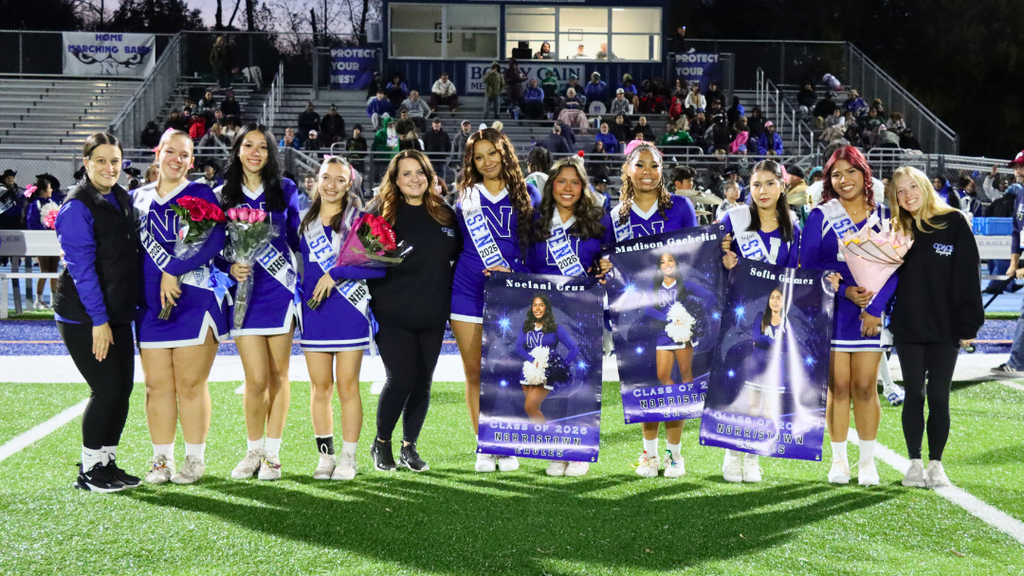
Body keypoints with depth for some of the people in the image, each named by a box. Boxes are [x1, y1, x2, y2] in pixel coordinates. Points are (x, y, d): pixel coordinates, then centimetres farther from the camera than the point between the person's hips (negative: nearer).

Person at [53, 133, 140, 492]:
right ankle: (88, 469, 5)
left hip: (117, 312, 7)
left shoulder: (123, 200, 11)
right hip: (84, 317, -7)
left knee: (123, 386, 5)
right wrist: (98, 319, -18)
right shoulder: (77, 207, -11)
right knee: (107, 388, -8)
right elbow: (81, 266, -15)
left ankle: (107, 461, 17)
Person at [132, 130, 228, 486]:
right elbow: (133, 246, 18)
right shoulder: (139, 198, 14)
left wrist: (173, 271, -17)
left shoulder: (201, 194, 1)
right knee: (157, 386, 5)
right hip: (151, 305, 4)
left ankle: (195, 460, 9)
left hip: (195, 300, -4)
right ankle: (162, 460, 14)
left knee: (190, 385, -1)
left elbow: (214, 240, -13)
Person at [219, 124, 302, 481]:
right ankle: (253, 451, 14)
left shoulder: (285, 190, 6)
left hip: (280, 290, 0)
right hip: (244, 293, 0)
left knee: (278, 374, 4)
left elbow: (297, 239, 10)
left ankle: (272, 453, 14)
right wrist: (231, 268, -11)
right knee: (256, 379, -4)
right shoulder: (225, 196, 6)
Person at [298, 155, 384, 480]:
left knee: (348, 386, -1)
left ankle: (348, 458, 6)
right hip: (314, 311, 3)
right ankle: (325, 456, 13)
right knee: (320, 388, 4)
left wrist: (335, 273, -14)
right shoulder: (305, 222, 12)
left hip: (350, 311, -3)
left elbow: (377, 265, -10)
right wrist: (300, 298, 6)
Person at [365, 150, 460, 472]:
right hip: (393, 315, -4)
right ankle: (381, 443, 12)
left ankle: (409, 447, 21)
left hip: (432, 315, 4)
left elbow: (459, 255, 21)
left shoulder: (444, 214, 11)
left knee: (423, 382, 6)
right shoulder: (381, 211, 0)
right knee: (401, 379, -10)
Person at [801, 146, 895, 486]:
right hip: (831, 311, -1)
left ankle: (867, 461, 11)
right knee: (838, 386, 0)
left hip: (870, 313, 1)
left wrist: (874, 307, -9)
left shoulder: (881, 217, 6)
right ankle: (839, 460, 10)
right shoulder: (820, 216, 2)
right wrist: (845, 291, -12)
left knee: (865, 387, 1)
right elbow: (807, 265, -1)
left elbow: (893, 267, 3)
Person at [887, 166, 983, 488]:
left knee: (939, 397, 2)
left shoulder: (954, 223, -3)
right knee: (914, 395, 7)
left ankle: (936, 464, 13)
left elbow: (968, 276, -5)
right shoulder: (898, 229, 6)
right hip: (908, 328, 2)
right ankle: (915, 463, 15)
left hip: (945, 328, -2)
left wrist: (968, 324, -8)